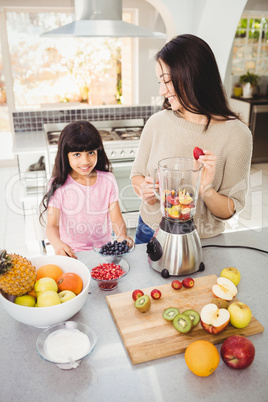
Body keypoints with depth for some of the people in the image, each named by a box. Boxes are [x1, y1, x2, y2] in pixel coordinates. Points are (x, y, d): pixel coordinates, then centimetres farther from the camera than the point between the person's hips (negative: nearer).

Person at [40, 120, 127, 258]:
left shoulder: (108, 180, 0)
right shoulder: (58, 185, -6)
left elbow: (116, 219, -1)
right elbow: (52, 225, -11)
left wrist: (123, 237, -24)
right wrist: (57, 243, -34)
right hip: (71, 253, -1)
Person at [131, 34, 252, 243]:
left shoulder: (236, 134, -16)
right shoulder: (157, 122, -8)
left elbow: (229, 211, -11)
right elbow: (137, 174, 3)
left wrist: (206, 189, -29)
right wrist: (144, 189, -17)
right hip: (151, 232, 3)